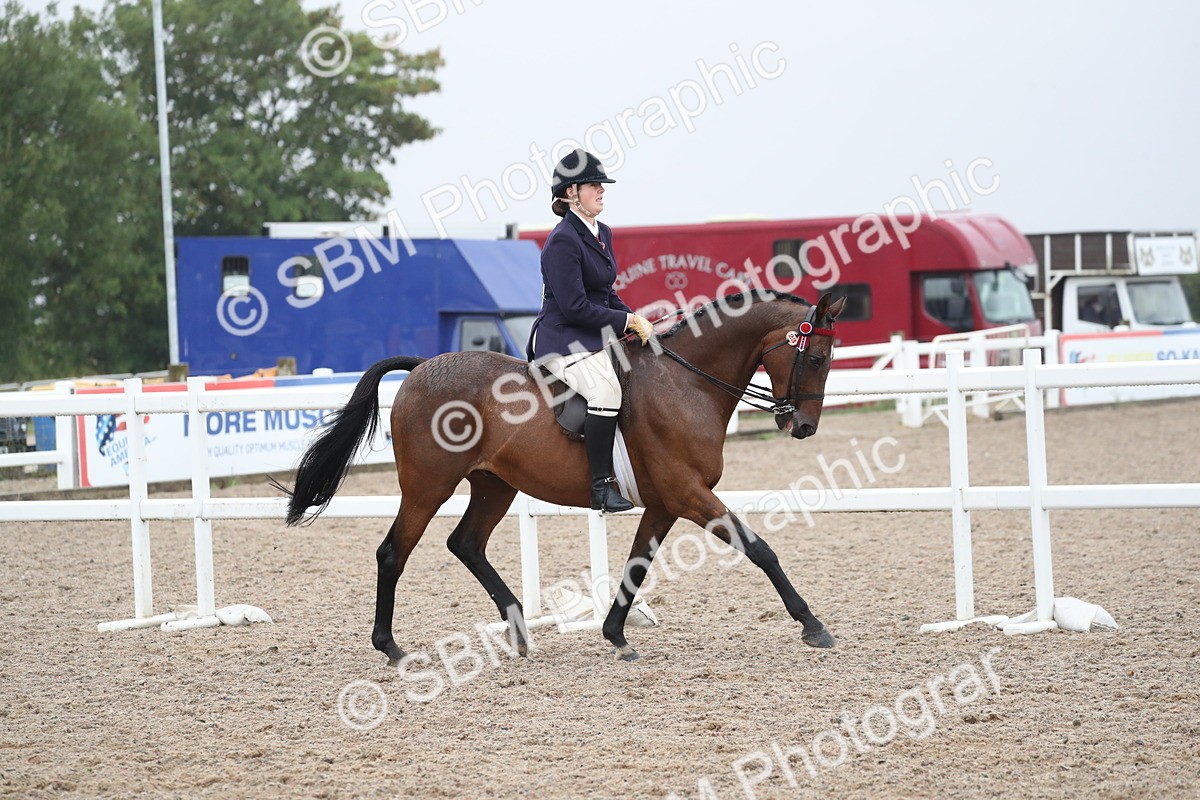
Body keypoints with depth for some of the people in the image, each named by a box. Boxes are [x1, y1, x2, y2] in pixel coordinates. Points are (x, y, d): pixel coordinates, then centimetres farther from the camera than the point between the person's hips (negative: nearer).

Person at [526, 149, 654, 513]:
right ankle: (602, 486, -31)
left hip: (597, 336, 10)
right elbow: (575, 307, -20)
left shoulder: (602, 234, 14)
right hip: (563, 339, -10)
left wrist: (635, 319, 6)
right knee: (606, 388, -32)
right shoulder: (563, 241, -15)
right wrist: (627, 321, -15)